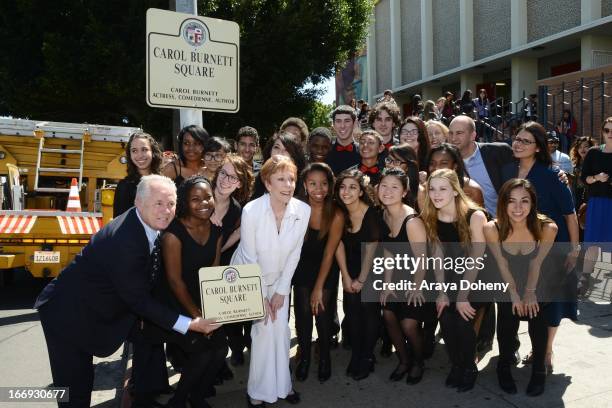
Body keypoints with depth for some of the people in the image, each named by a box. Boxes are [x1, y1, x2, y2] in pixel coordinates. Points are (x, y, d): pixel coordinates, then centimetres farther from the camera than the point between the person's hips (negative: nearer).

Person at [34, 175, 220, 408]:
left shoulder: (145, 224, -4)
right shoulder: (126, 240, -31)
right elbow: (138, 299, -24)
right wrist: (188, 324, -22)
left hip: (95, 309, 8)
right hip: (70, 315, -8)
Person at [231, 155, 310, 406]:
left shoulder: (303, 211, -19)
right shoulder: (251, 211, -27)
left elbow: (294, 253, -9)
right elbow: (250, 258, -18)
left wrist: (281, 291, -7)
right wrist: (261, 296, -13)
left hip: (280, 278, 3)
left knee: (281, 329, 0)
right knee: (264, 328, -9)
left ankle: (281, 385, 20)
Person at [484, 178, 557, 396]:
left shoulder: (547, 228, -28)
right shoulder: (492, 228, -28)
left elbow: (536, 263, -14)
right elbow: (502, 265, -16)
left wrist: (530, 293, -9)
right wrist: (515, 296, -14)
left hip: (537, 284, 1)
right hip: (506, 285, 0)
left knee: (538, 320, -13)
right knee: (507, 322, -12)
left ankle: (539, 370, 12)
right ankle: (505, 366, 15)